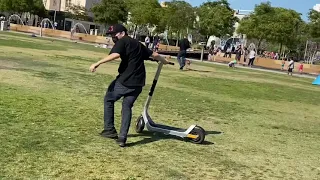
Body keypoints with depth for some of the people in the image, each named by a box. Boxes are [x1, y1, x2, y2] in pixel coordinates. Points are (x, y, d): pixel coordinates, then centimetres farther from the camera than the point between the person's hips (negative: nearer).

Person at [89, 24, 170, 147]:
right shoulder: (138, 44, 21)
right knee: (127, 107, 14)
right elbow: (154, 55, 30)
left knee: (108, 99, 16)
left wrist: (97, 63, -26)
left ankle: (110, 130, 17)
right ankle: (122, 138, 6)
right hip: (138, 83, 7)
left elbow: (115, 54, -22)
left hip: (125, 80, -7)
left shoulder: (122, 41, -1)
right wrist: (164, 61, 48)